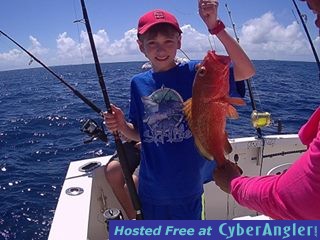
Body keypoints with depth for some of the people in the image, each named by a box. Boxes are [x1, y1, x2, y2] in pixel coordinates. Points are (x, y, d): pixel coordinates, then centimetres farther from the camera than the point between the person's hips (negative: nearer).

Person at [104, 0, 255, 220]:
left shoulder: (194, 72, -10)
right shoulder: (138, 83, -1)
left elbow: (246, 71, -21)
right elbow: (139, 134, 6)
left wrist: (215, 26, -27)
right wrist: (121, 126, -14)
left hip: (186, 188, -2)